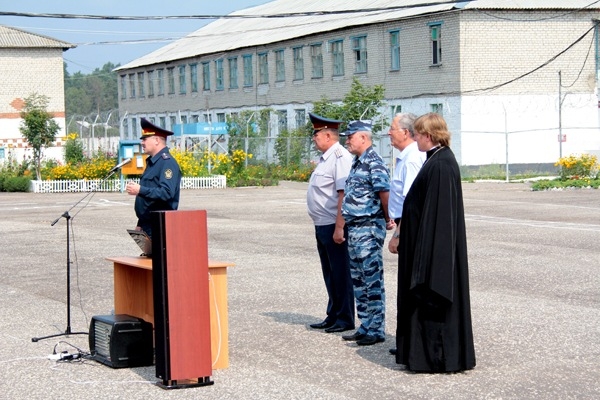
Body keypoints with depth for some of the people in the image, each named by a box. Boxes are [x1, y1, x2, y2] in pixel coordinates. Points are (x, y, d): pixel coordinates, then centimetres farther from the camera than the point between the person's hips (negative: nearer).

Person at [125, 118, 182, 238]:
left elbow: (167, 193, -25)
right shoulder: (151, 162, 18)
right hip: (147, 227, 10)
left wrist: (140, 190, -23)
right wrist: (140, 224, 22)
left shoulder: (167, 162, -12)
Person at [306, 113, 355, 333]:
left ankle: (345, 319, 8)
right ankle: (333, 317, 26)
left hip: (334, 226, -10)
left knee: (341, 273, 0)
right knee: (330, 274, 16)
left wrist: (339, 228, -25)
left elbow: (343, 195, -22)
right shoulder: (325, 158, 14)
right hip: (322, 225, 10)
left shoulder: (340, 158, -16)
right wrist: (322, 225, 16)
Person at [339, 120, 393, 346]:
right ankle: (366, 327, 22)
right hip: (355, 228, 10)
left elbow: (385, 194, -19)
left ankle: (376, 330, 1)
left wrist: (387, 221, -9)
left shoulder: (374, 164, -15)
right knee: (358, 281, 14)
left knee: (372, 281, -5)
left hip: (368, 228, -10)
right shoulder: (357, 163, 15)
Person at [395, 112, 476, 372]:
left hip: (435, 242, -10)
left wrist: (423, 253, -22)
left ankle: (436, 358, 5)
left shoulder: (440, 165, -19)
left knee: (431, 300, -2)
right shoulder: (438, 160, 12)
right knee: (426, 300, 14)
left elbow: (436, 212, -23)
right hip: (430, 244, 10)